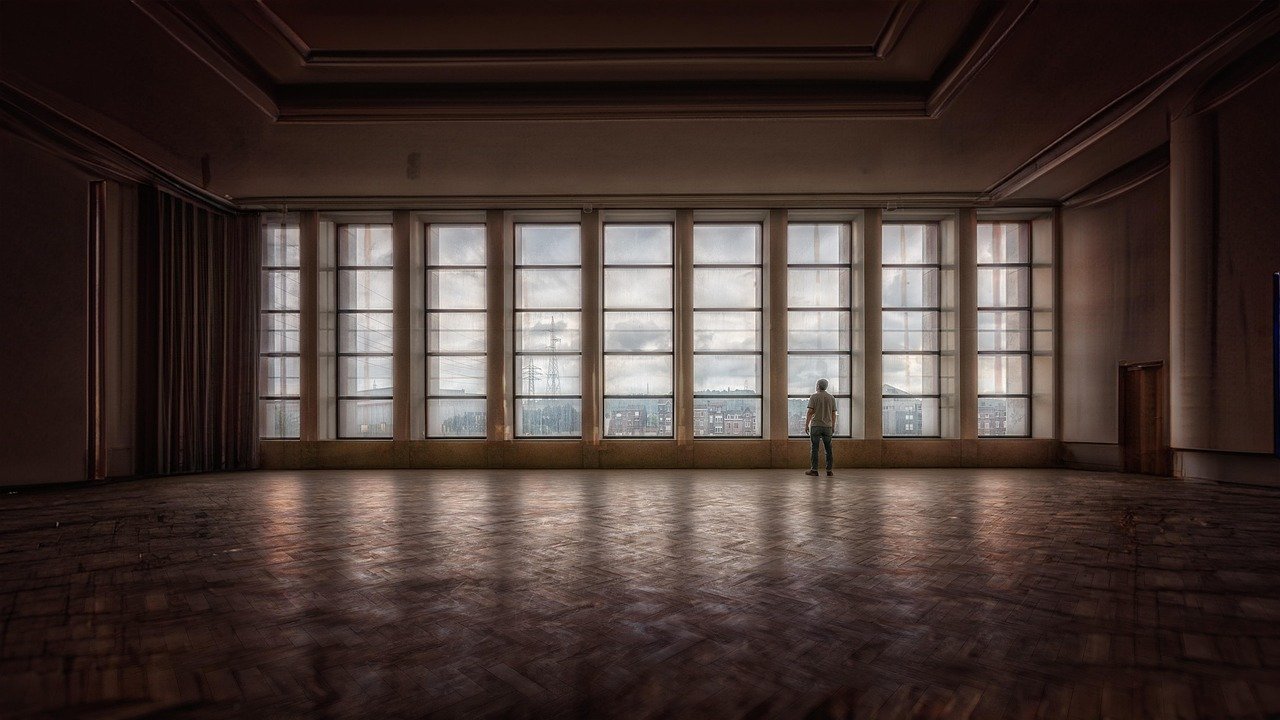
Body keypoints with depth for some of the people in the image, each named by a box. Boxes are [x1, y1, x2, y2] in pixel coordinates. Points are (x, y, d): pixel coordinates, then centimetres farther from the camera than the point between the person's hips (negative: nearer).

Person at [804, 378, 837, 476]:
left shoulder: (814, 397, -3)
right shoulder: (831, 398, 8)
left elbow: (810, 412, -8)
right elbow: (833, 414, 9)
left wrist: (806, 425, -3)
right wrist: (833, 426, 17)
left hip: (815, 425, -3)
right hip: (827, 426, 3)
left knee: (814, 448, -1)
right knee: (828, 449, 7)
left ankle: (814, 470, -3)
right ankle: (829, 470, 7)